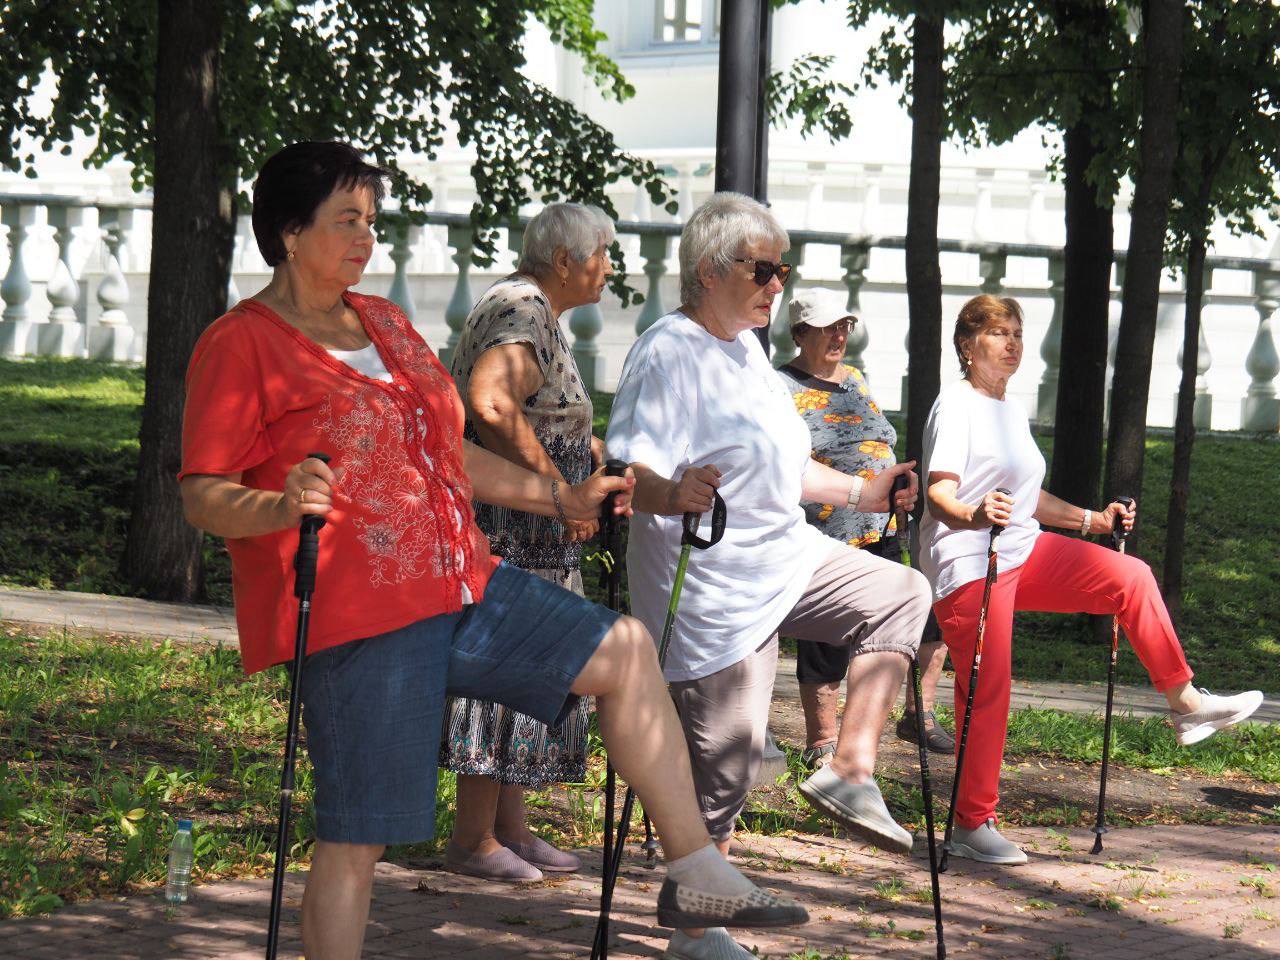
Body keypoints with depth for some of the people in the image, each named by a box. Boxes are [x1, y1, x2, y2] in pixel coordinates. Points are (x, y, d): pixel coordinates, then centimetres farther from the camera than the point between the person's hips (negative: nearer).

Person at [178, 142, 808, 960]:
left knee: (624, 651, 5)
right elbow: (203, 495, -14)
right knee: (357, 837, -8)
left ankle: (697, 875, 9)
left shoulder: (385, 323, 19)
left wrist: (562, 500, 27)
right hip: (356, 618, -8)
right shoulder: (241, 345, -6)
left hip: (461, 585, 8)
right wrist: (280, 507, -33)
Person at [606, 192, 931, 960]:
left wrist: (859, 493, 28)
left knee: (902, 594, 12)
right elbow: (633, 476, -28)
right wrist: (676, 494, -48)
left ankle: (850, 772, 6)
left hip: (787, 559, 10)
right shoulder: (668, 354, -17)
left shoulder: (747, 347, 14)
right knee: (726, 759, -6)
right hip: (714, 586, -10)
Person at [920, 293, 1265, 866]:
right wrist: (973, 514, -42)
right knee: (986, 691, -8)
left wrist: (1091, 520, 22)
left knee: (1131, 577, 1)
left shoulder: (1011, 411, 18)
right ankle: (972, 827, 0)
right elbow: (940, 492, -22)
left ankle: (1184, 703, 8)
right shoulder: (956, 406, -10)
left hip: (1024, 552, 9)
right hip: (969, 566, -8)